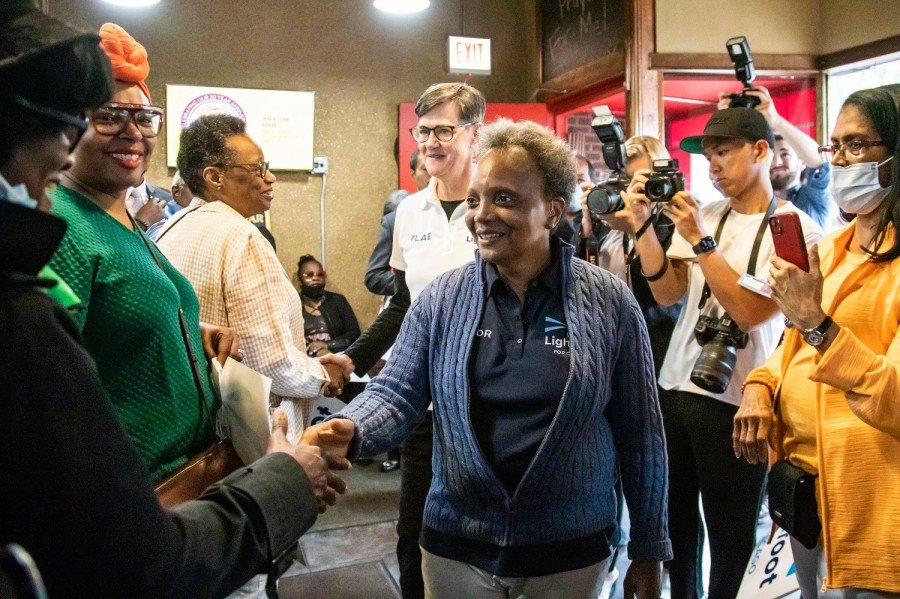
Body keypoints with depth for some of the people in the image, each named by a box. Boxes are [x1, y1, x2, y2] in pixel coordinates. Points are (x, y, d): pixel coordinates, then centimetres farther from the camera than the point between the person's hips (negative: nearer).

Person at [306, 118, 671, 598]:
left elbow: (639, 432, -2)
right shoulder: (441, 299, -2)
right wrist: (349, 431, -26)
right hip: (456, 545, 2)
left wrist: (648, 549, 2)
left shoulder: (609, 302, -6)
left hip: (572, 550, -1)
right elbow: (397, 393, -4)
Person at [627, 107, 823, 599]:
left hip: (735, 400, -5)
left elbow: (749, 310, -16)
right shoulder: (702, 215, 8)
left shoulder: (797, 229, -7)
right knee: (675, 520, 18)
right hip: (675, 387, 5)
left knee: (730, 536, 9)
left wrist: (700, 240, -17)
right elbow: (667, 293, 2)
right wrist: (643, 224, -8)